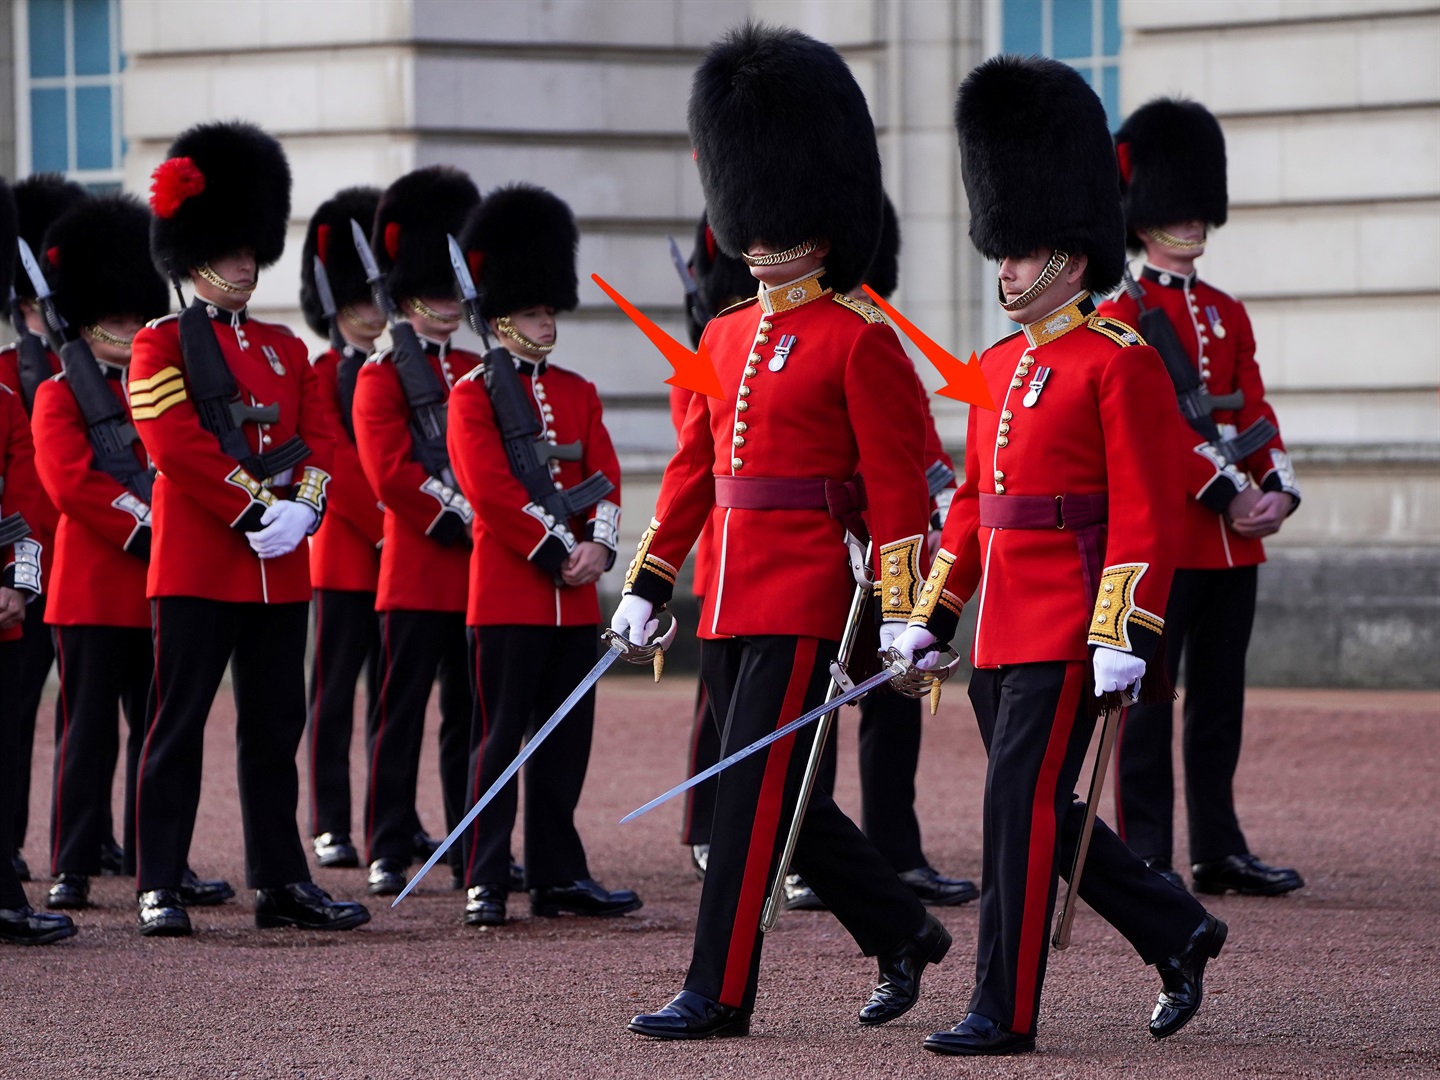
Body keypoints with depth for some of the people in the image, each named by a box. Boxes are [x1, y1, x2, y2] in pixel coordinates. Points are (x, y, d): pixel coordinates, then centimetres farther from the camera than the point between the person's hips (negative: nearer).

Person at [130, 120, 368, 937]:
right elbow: (176, 445, -14)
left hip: (282, 567, 6)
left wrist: (302, 506, -10)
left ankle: (282, 882, 13)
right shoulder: (162, 344, -2)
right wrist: (256, 508, -18)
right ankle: (160, 888, -2)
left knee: (276, 728, 8)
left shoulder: (286, 348, 16)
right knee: (180, 723, -3)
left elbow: (322, 436, 10)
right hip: (198, 564, -6)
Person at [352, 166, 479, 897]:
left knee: (472, 713, 8)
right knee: (400, 713, -3)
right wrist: (457, 514, -15)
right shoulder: (383, 375, -2)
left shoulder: (477, 372, 16)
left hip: (478, 567, 5)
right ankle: (387, 852, -2)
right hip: (416, 568, -5)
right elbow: (390, 473, -12)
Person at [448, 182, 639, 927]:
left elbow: (606, 475, 8)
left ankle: (560, 876, 13)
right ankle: (485, 882, -3)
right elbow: (490, 488, -13)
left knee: (566, 740, 8)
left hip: (573, 597, 6)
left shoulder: (577, 393, 15)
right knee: (500, 739, -4)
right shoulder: (473, 395, -4)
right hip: (506, 591, -6)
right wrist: (554, 550, -15)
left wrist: (598, 545, -9)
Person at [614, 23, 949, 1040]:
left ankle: (718, 993, -6)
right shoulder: (725, 338, 14)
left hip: (805, 594, -8)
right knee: (780, 793, 11)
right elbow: (693, 469, 18)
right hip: (732, 596, 8)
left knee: (753, 785, -8)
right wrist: (646, 586, 15)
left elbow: (898, 486, -10)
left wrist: (900, 611, -14)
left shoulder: (859, 341, -7)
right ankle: (904, 933, 26)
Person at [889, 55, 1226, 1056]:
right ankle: (1180, 934, 28)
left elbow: (1148, 513, -13)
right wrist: (928, 617, 16)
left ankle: (1005, 1009, -5)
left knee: (1022, 802, -9)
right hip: (1005, 627, 8)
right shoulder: (1001, 366, 16)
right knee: (1041, 811, 12)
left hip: (1069, 629, -8)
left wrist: (1124, 636, -19)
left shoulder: (1121, 362, -9)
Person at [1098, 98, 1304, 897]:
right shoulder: (1123, 314, -5)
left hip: (1234, 540, 7)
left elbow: (1254, 411, 11)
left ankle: (1219, 851, 14)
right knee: (1149, 697, -4)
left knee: (1219, 698, 9)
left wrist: (1276, 487, -6)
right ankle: (1145, 857, -3)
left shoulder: (1228, 313, 16)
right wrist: (1226, 494, -18)